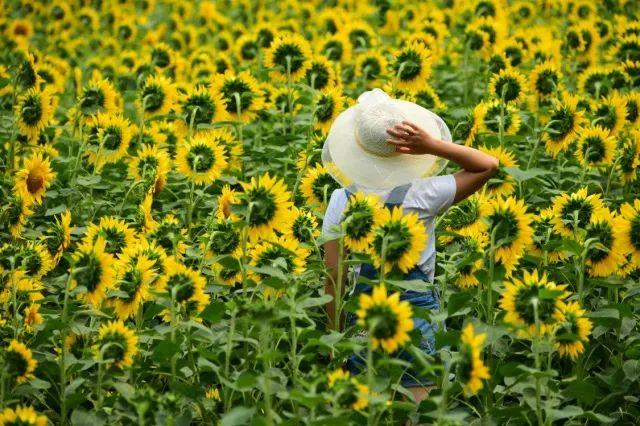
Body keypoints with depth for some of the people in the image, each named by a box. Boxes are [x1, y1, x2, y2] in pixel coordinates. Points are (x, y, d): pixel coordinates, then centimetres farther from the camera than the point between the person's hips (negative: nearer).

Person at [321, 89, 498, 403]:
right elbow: (489, 165, 0)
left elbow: (333, 277, -5)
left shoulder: (340, 202, -8)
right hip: (418, 317, -1)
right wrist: (432, 146, -13)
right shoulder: (422, 196, -11)